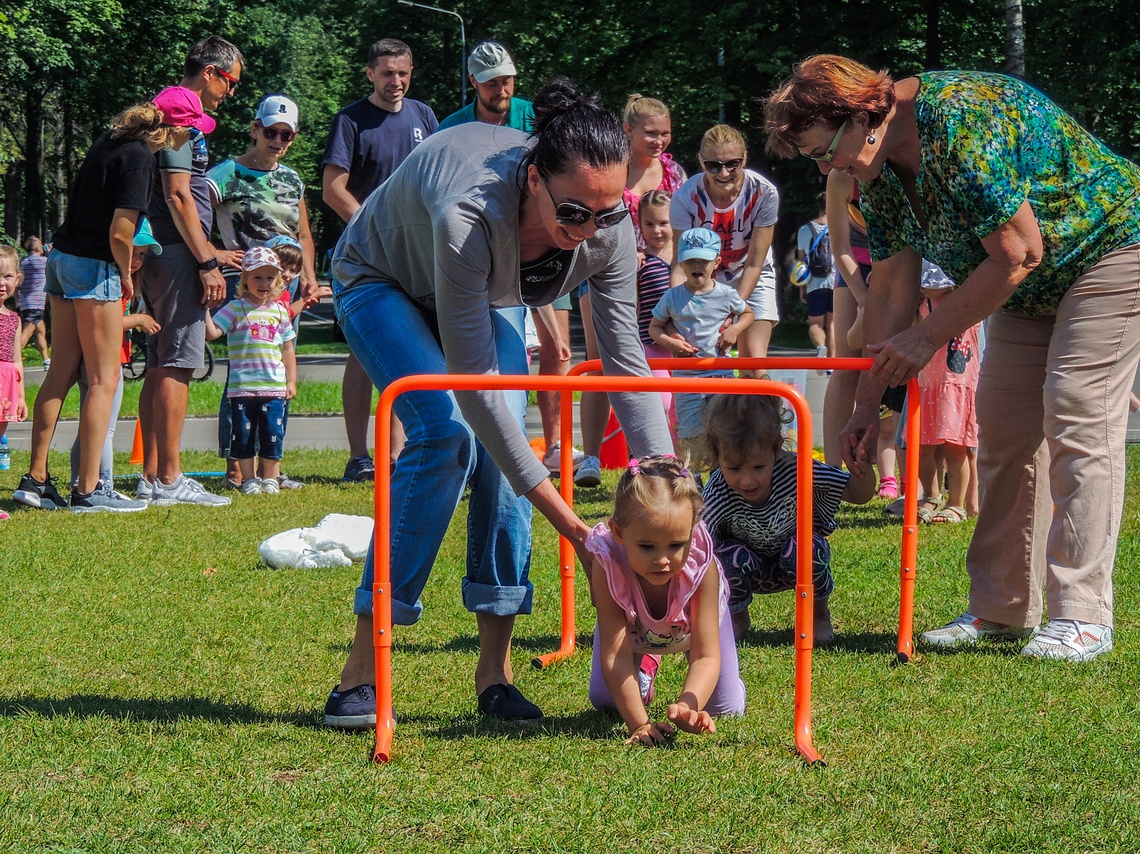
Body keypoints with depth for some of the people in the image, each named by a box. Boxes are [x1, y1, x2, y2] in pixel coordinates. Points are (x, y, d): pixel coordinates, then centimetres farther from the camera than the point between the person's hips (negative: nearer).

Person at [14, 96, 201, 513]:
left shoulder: (111, 140, 10)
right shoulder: (139, 157, -16)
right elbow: (120, 233, -22)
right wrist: (126, 275, -4)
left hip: (63, 258, 9)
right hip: (94, 268, -9)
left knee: (62, 372, 12)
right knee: (105, 379, -3)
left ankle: (35, 479, 13)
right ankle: (88, 490, -4)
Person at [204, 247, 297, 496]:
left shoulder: (280, 312, 11)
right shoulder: (236, 309, 1)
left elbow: (288, 349, 16)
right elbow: (212, 332, -10)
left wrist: (291, 381, 12)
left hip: (274, 386, 2)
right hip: (242, 387, -2)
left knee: (272, 433, 3)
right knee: (243, 434, 2)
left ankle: (270, 478, 15)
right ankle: (249, 479, 12)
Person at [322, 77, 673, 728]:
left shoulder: (607, 227, -28)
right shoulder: (471, 215, -45)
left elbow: (627, 360, -21)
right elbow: (473, 379, -41)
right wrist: (570, 524, -41)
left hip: (480, 295, 5)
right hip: (382, 282, -5)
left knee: (505, 444, -14)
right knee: (446, 432, -25)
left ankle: (496, 670, -5)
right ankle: (362, 668, -22)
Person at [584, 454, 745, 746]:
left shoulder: (701, 567, -45)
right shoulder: (608, 566, -46)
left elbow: (706, 656, -45)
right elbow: (614, 654, -42)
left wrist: (687, 706, -64)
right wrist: (639, 723, -50)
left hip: (692, 620, 0)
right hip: (632, 627, 0)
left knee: (728, 708, 0)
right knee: (604, 700, -3)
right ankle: (645, 663, 29)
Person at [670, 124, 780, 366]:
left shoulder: (764, 193, -26)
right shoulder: (686, 198, -25)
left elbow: (754, 265, -20)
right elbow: (681, 264, -26)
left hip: (751, 281, 0)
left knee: (754, 362, -12)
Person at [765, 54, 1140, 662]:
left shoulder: (961, 119, -32)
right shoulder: (879, 171, -3)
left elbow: (1017, 253, -30)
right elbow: (891, 288, 1)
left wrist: (929, 337, -22)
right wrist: (868, 402, -1)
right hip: (1029, 291, 9)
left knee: (1076, 419, -16)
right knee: (1002, 428, 4)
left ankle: (1082, 617, -16)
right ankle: (1002, 610, 9)